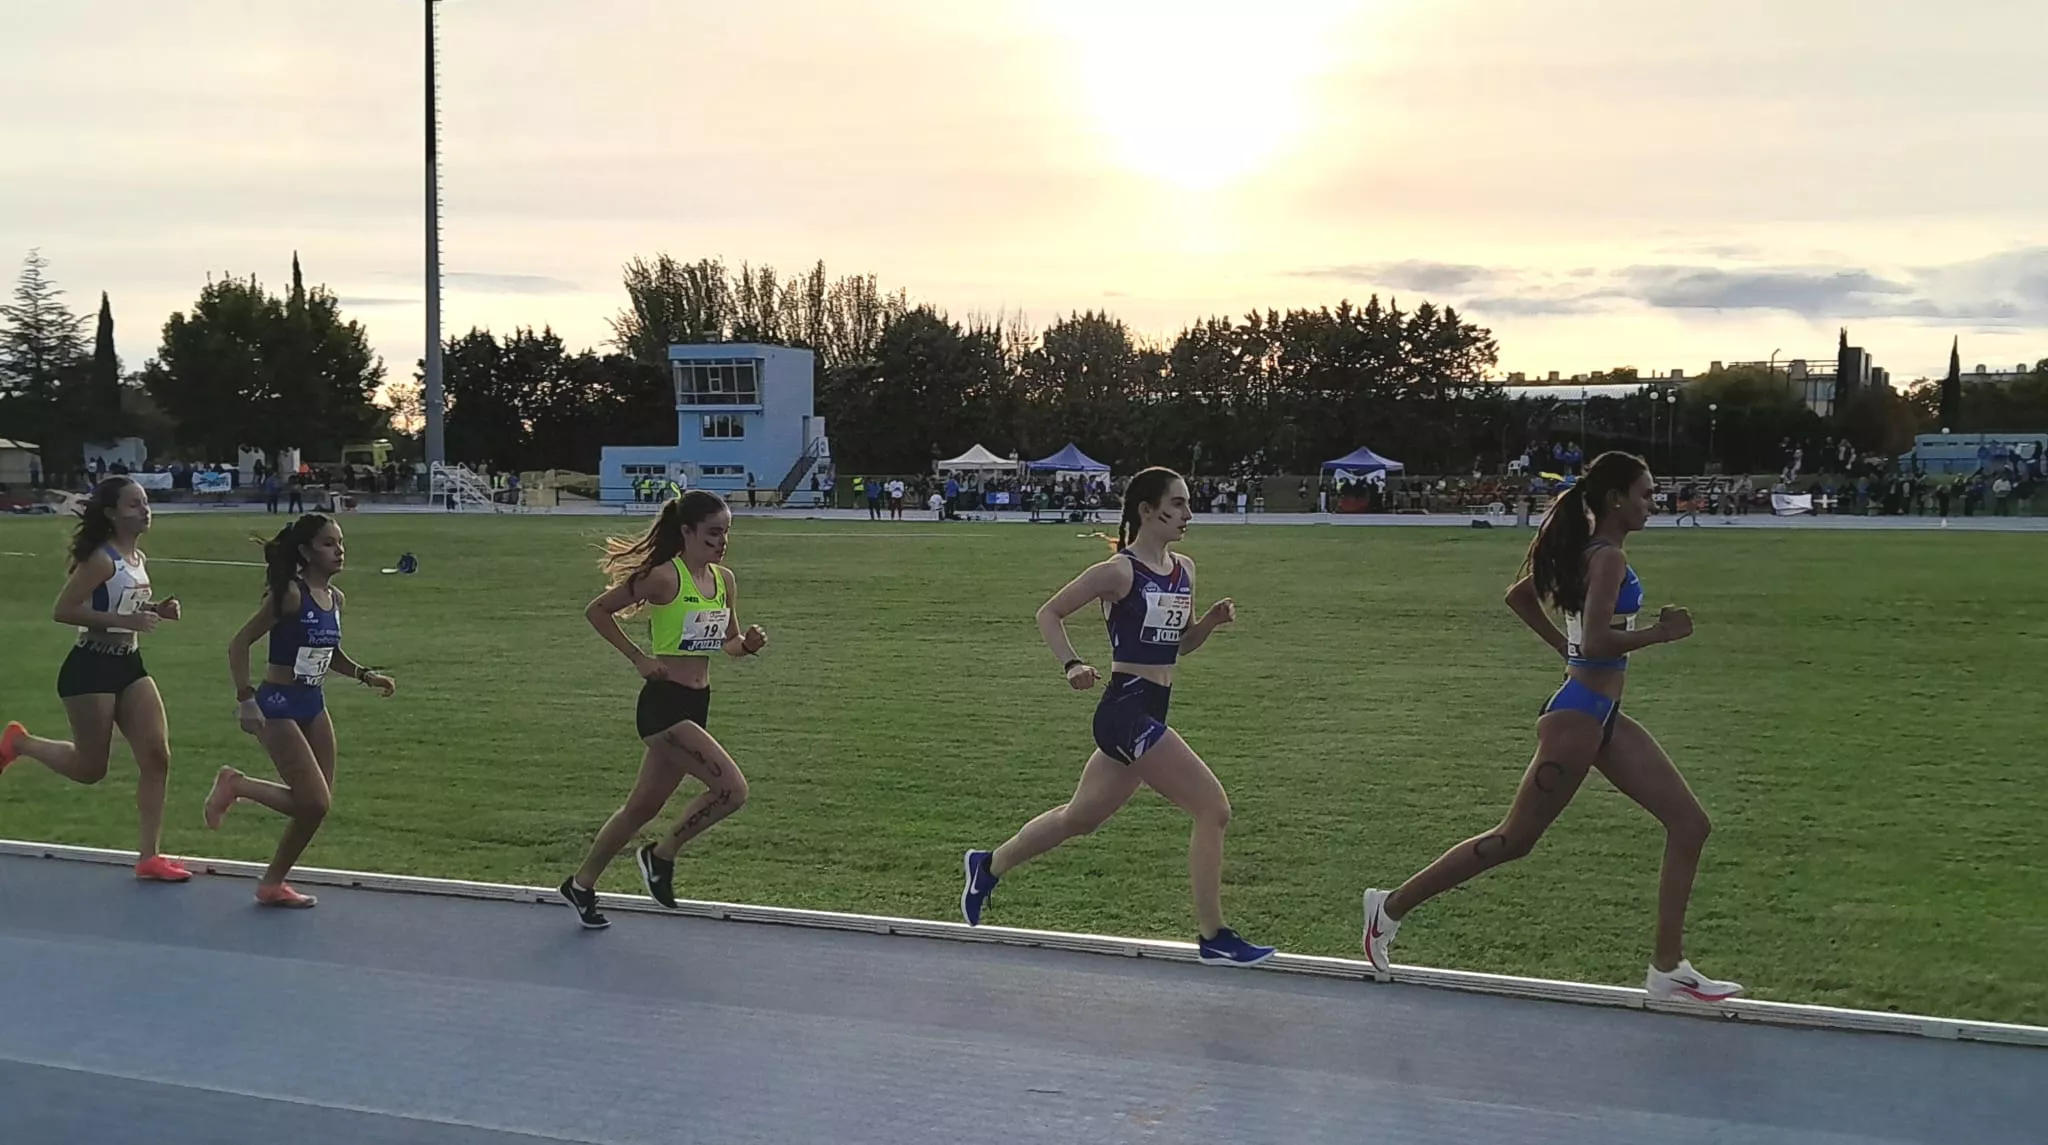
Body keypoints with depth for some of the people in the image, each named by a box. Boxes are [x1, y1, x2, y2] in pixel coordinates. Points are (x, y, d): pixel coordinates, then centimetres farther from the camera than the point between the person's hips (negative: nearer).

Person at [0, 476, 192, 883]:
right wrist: (123, 620, -27)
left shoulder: (140, 560, 8)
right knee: (90, 769, 4)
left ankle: (149, 857, 3)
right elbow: (62, 611, -21)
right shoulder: (101, 559, -17)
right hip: (90, 669, -8)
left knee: (157, 757, -2)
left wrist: (157, 610, 2)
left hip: (129, 666, 8)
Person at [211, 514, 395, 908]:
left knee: (317, 803, 7)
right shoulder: (290, 594, -17)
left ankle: (274, 882, 22)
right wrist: (246, 699, -23)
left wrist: (365, 675, 8)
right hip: (278, 706, -8)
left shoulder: (335, 598, 6)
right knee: (314, 803, -10)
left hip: (314, 704, 8)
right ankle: (236, 785, 12)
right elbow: (240, 644, -16)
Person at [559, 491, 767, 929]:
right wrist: (639, 659, -10)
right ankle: (661, 855, 5)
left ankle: (582, 884, 33)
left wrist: (748, 644, -5)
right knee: (732, 789, -17)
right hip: (664, 703, -8)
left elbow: (728, 643, 18)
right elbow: (597, 611, -7)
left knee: (644, 806, 17)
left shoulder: (724, 580, 7)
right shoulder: (665, 577, -14)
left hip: (695, 706, 8)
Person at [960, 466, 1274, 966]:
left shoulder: (1184, 570, 11)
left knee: (1080, 817, 21)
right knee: (1213, 808, -12)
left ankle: (989, 865, 40)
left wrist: (1211, 621, 2)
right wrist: (1072, 665, -18)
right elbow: (1049, 613, -4)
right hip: (1127, 710, -9)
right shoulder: (1119, 571, -11)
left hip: (1150, 714, 9)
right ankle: (1213, 938, -3)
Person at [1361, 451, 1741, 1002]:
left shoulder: (1587, 553, 12)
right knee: (1515, 839, 1)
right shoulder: (1608, 558, -16)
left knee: (1689, 824, 5)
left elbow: (1519, 595, 23)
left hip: (1603, 716, 10)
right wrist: (1661, 632, -15)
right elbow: (1598, 642, -26)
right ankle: (1393, 906, 14)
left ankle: (1668, 969, 7)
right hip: (1579, 716, -10)